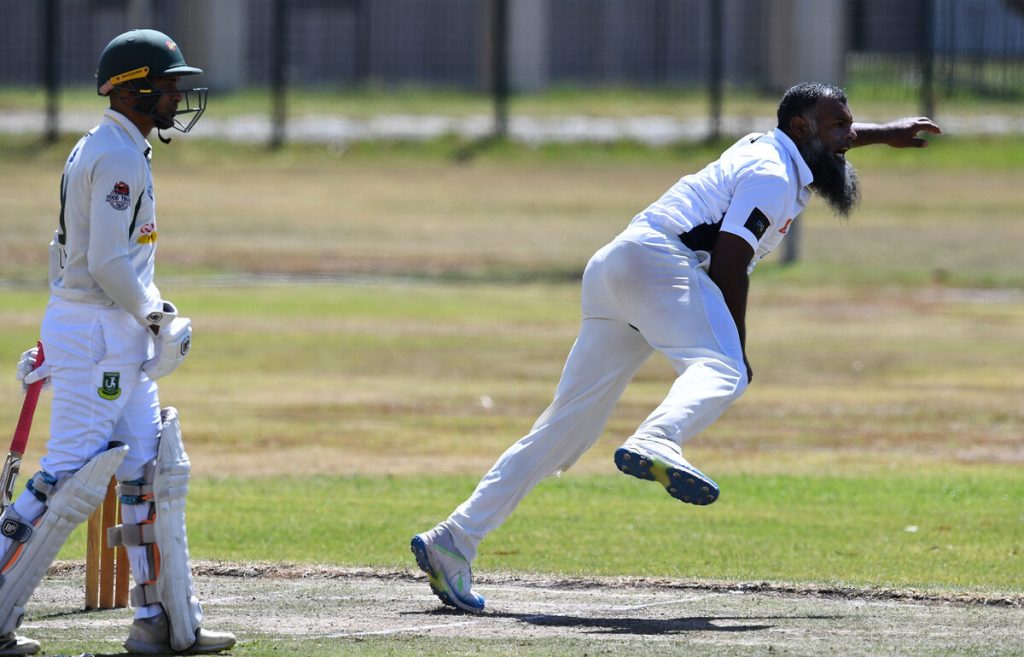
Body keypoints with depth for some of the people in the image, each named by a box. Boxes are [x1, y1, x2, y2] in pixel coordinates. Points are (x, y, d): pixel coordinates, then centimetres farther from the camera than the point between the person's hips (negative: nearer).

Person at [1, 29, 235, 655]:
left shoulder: (99, 152, 16)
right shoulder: (119, 157, -15)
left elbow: (66, 252, 21)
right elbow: (107, 264, -22)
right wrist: (152, 315, -9)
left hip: (121, 338, 11)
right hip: (97, 332, -11)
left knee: (155, 472, 9)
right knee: (73, 477, -10)